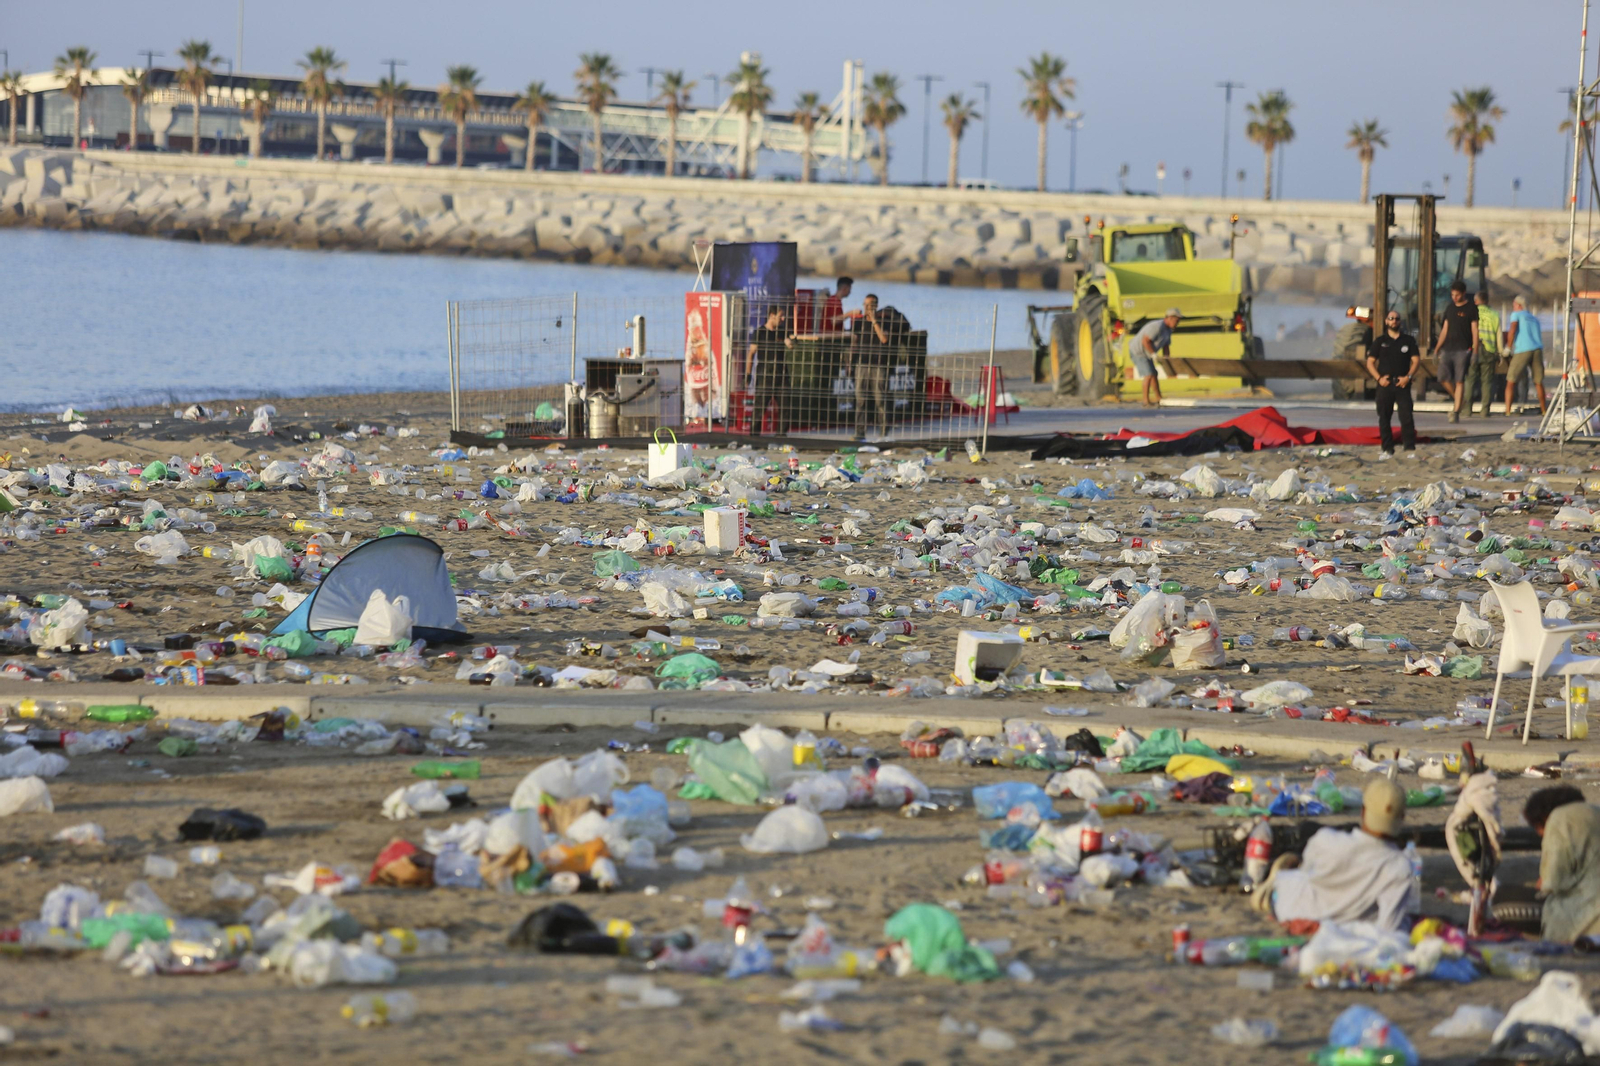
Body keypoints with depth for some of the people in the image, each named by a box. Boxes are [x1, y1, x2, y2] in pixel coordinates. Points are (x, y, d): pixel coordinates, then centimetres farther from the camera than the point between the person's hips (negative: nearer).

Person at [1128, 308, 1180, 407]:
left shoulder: (1168, 330, 7)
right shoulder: (1157, 327, -25)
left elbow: (1166, 347, 10)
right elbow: (1145, 341, -30)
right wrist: (1153, 354, -26)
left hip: (1146, 353, 10)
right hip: (1138, 352, -10)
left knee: (1153, 375, 13)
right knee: (1148, 375, -16)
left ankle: (1159, 400, 20)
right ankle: (1146, 401, -12)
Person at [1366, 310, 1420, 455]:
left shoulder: (1408, 340, 9)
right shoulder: (1380, 342, 10)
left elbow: (1416, 360, 6)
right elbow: (1370, 362, 8)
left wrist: (1408, 377, -9)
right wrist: (1379, 378, -7)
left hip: (1402, 384, -1)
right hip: (1385, 383, 1)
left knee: (1406, 415, -10)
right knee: (1384, 417, 1)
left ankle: (1410, 447, -10)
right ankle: (1387, 447, 7)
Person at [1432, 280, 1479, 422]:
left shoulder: (1471, 308, -1)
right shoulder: (1450, 308, 15)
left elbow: (1474, 330, -4)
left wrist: (1475, 351, -11)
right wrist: (1437, 349, 14)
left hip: (1463, 350, -5)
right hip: (1448, 349, 5)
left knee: (1459, 381, -8)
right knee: (1443, 378, -4)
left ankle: (1456, 411, -7)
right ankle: (1458, 403, 16)